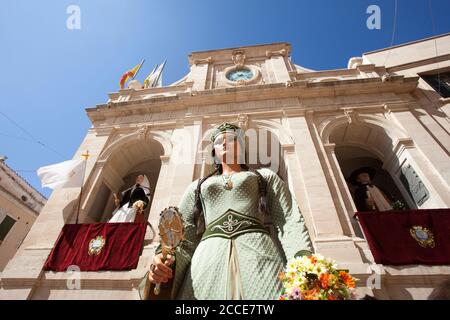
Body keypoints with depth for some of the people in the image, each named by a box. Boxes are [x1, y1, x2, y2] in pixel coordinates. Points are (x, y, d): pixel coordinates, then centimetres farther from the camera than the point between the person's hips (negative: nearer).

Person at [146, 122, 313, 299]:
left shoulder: (266, 176, 18)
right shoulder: (198, 186, 23)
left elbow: (289, 220, 6)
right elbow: (182, 229, 12)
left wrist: (303, 260, -13)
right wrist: (163, 255, -10)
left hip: (259, 252, -1)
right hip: (208, 259, 2)